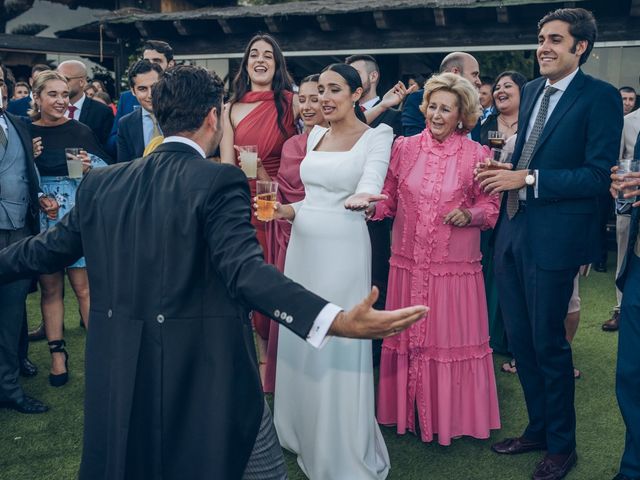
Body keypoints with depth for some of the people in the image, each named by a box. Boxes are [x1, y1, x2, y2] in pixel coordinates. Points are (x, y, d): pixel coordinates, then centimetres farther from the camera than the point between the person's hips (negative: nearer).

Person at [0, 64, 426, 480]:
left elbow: (50, 249, 13)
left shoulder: (99, 183, 2)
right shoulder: (219, 182, -15)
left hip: (120, 375, 6)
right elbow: (245, 269, -28)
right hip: (207, 374, -5)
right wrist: (339, 321, -37)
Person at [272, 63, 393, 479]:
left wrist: (360, 198, -44)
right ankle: (305, 435, 32)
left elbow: (371, 183, -23)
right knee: (300, 342, 13)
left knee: (339, 345, -3)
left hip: (343, 249, -6)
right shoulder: (315, 135, 13)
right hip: (303, 245, 7)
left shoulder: (376, 136, -5)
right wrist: (290, 211, 3)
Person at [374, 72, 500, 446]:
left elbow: (490, 209, 2)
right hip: (409, 264, 2)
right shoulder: (405, 147, 2)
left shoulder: (478, 155, -3)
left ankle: (453, 415, 25)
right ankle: (409, 412, 29)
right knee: (408, 337, 12)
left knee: (453, 338, 6)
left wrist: (469, 214, -17)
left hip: (456, 266, -2)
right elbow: (388, 201, 6)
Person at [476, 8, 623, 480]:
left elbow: (599, 175, -16)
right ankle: (538, 428, 34)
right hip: (512, 231, 7)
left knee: (549, 343, 4)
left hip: (553, 238, -7)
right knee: (520, 339, 15)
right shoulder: (532, 91, 12)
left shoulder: (600, 97, -10)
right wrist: (506, 171, -1)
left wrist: (528, 179, -19)